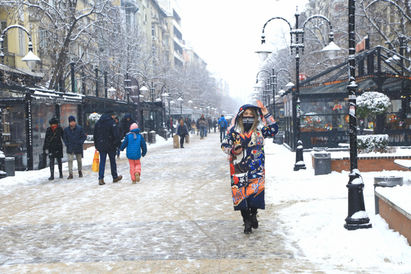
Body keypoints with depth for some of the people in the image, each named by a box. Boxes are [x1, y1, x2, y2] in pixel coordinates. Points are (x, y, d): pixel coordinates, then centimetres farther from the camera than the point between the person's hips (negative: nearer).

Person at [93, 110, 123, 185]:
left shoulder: (98, 123, 10)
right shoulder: (112, 122, -10)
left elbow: (95, 135, 14)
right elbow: (116, 135, -15)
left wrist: (96, 145, 18)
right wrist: (117, 144, -6)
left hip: (101, 146, 4)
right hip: (110, 146, -4)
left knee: (102, 162, 4)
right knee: (112, 161, 10)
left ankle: (101, 179, -6)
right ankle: (115, 177, 21)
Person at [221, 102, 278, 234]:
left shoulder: (259, 130, 7)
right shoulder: (234, 131, 5)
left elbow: (274, 129, 1)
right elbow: (224, 145, 10)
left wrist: (266, 114, -2)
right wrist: (233, 151, -9)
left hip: (256, 168, 0)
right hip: (239, 167, 0)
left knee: (256, 191, -6)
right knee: (241, 193, -4)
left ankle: (253, 214, 19)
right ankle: (246, 220, 7)